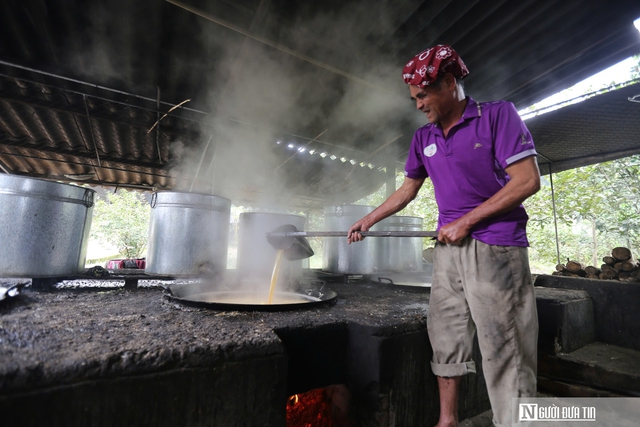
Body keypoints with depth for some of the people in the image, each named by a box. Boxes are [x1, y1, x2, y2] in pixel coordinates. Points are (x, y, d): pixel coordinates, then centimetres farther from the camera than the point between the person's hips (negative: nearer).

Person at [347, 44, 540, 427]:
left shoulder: (498, 115, -3)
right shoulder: (423, 138, 13)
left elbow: (528, 180, -10)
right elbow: (408, 189, 20)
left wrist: (465, 221, -13)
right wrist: (369, 220, 19)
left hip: (496, 248, -5)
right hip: (449, 249, 6)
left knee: (504, 352, -2)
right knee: (446, 339, 12)